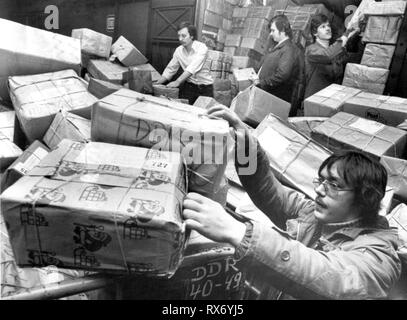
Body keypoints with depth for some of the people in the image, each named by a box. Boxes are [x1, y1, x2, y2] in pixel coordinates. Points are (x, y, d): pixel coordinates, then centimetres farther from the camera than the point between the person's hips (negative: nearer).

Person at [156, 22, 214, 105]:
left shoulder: (202, 48, -14)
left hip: (205, 87, -3)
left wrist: (177, 82, -31)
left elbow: (192, 68, -25)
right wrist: (156, 84, 2)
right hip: (189, 85, 3)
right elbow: (170, 70, 9)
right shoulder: (179, 50, 1)